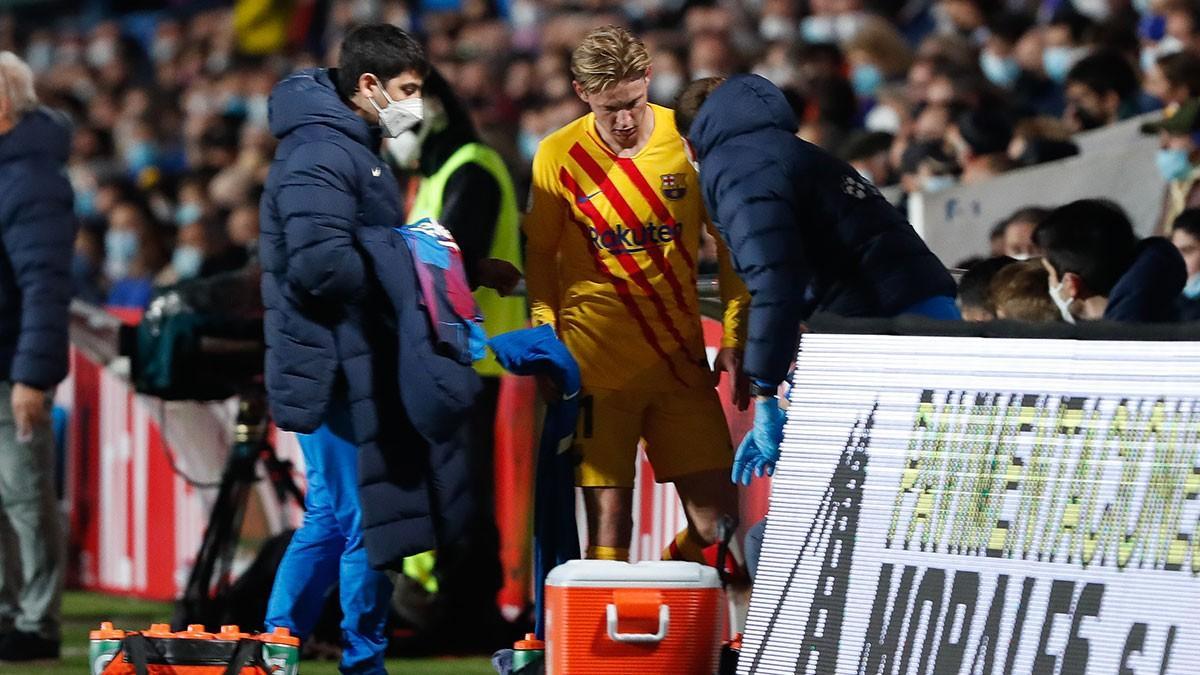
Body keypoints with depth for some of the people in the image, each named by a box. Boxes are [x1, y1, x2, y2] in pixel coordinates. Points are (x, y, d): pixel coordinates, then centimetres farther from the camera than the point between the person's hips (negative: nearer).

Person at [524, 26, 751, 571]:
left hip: (680, 359, 2)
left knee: (716, 515, -3)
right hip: (595, 364, -2)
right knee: (608, 523, -7)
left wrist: (735, 337, 4)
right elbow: (539, 254, 9)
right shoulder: (558, 157, -3)